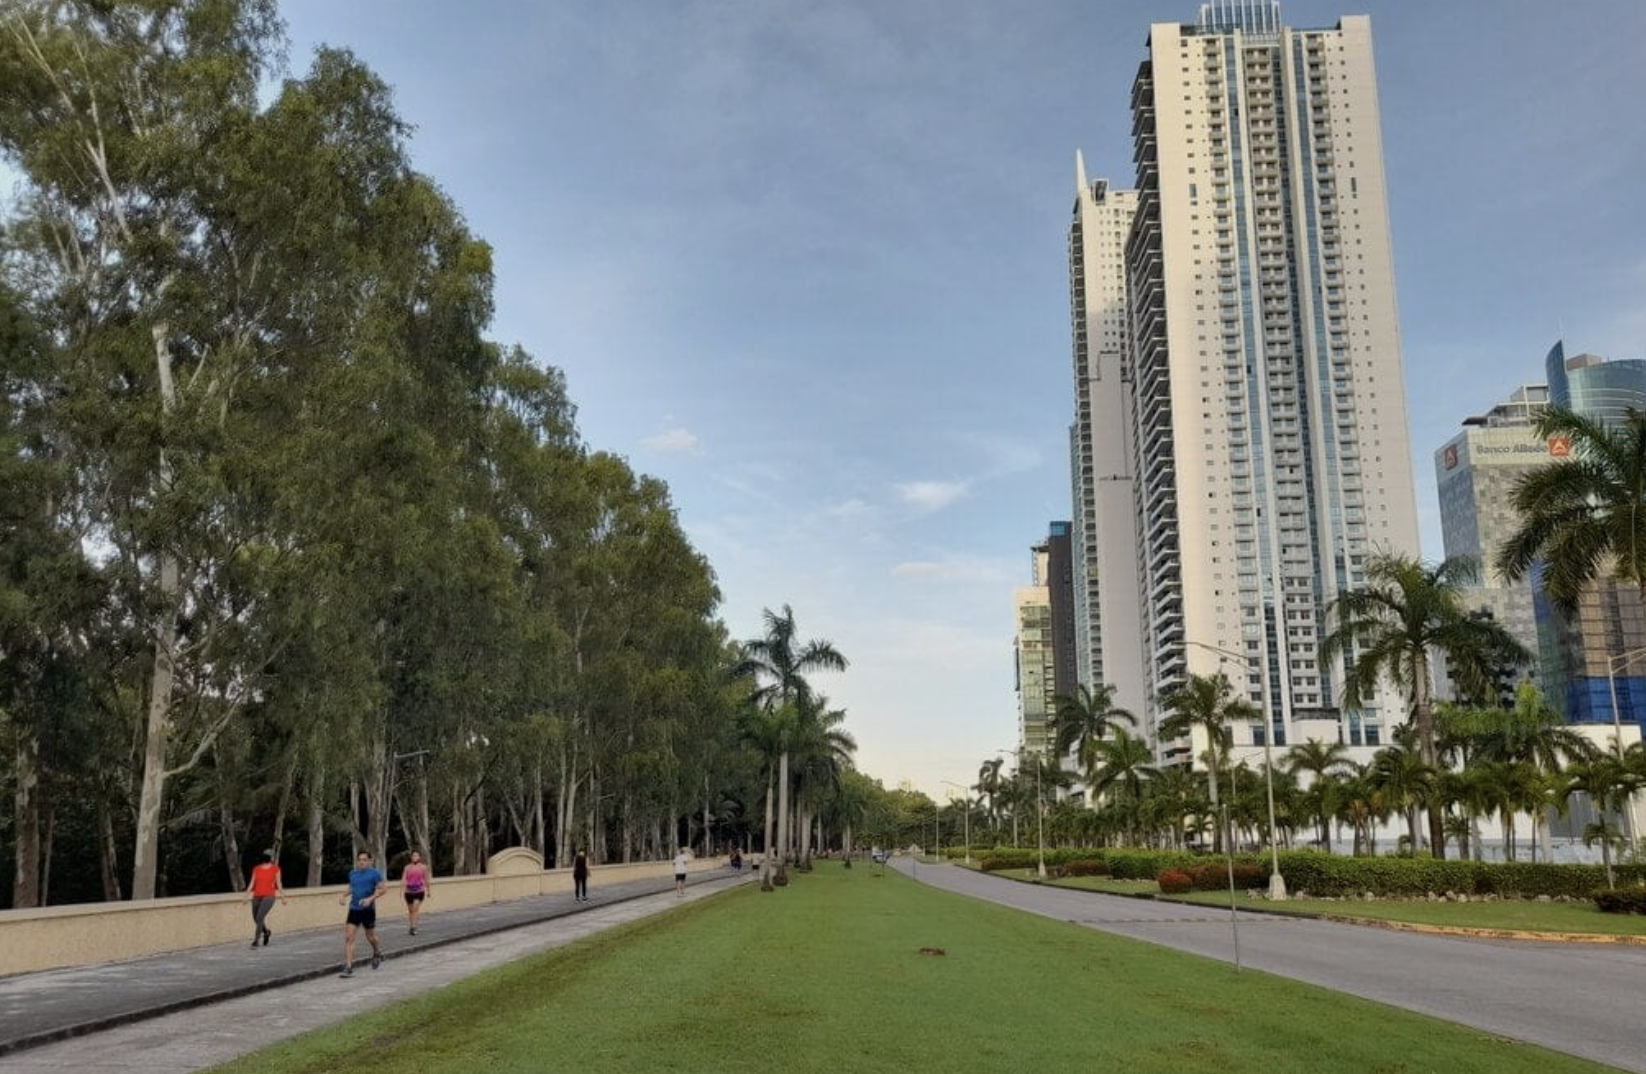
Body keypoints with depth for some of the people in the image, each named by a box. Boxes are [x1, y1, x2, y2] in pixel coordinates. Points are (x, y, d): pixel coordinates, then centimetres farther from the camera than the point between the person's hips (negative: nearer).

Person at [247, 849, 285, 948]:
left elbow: (278, 883, 5)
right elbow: (252, 884, 8)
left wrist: (283, 897, 5)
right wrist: (246, 896, -1)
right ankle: (266, 932, 39)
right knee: (256, 920, 10)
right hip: (257, 897, 4)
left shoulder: (275, 868, 4)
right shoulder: (256, 869, 10)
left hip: (269, 896, -4)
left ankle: (256, 940, -14)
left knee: (259, 918, -20)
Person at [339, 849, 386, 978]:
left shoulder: (374, 873, -7)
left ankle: (377, 953, 43)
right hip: (354, 909, 4)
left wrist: (371, 898, -22)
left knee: (370, 937, 11)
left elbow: (382, 889, -9)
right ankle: (348, 967, -9)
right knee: (348, 937, -9)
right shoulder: (352, 873, 8)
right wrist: (345, 896, 6)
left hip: (368, 909, -4)